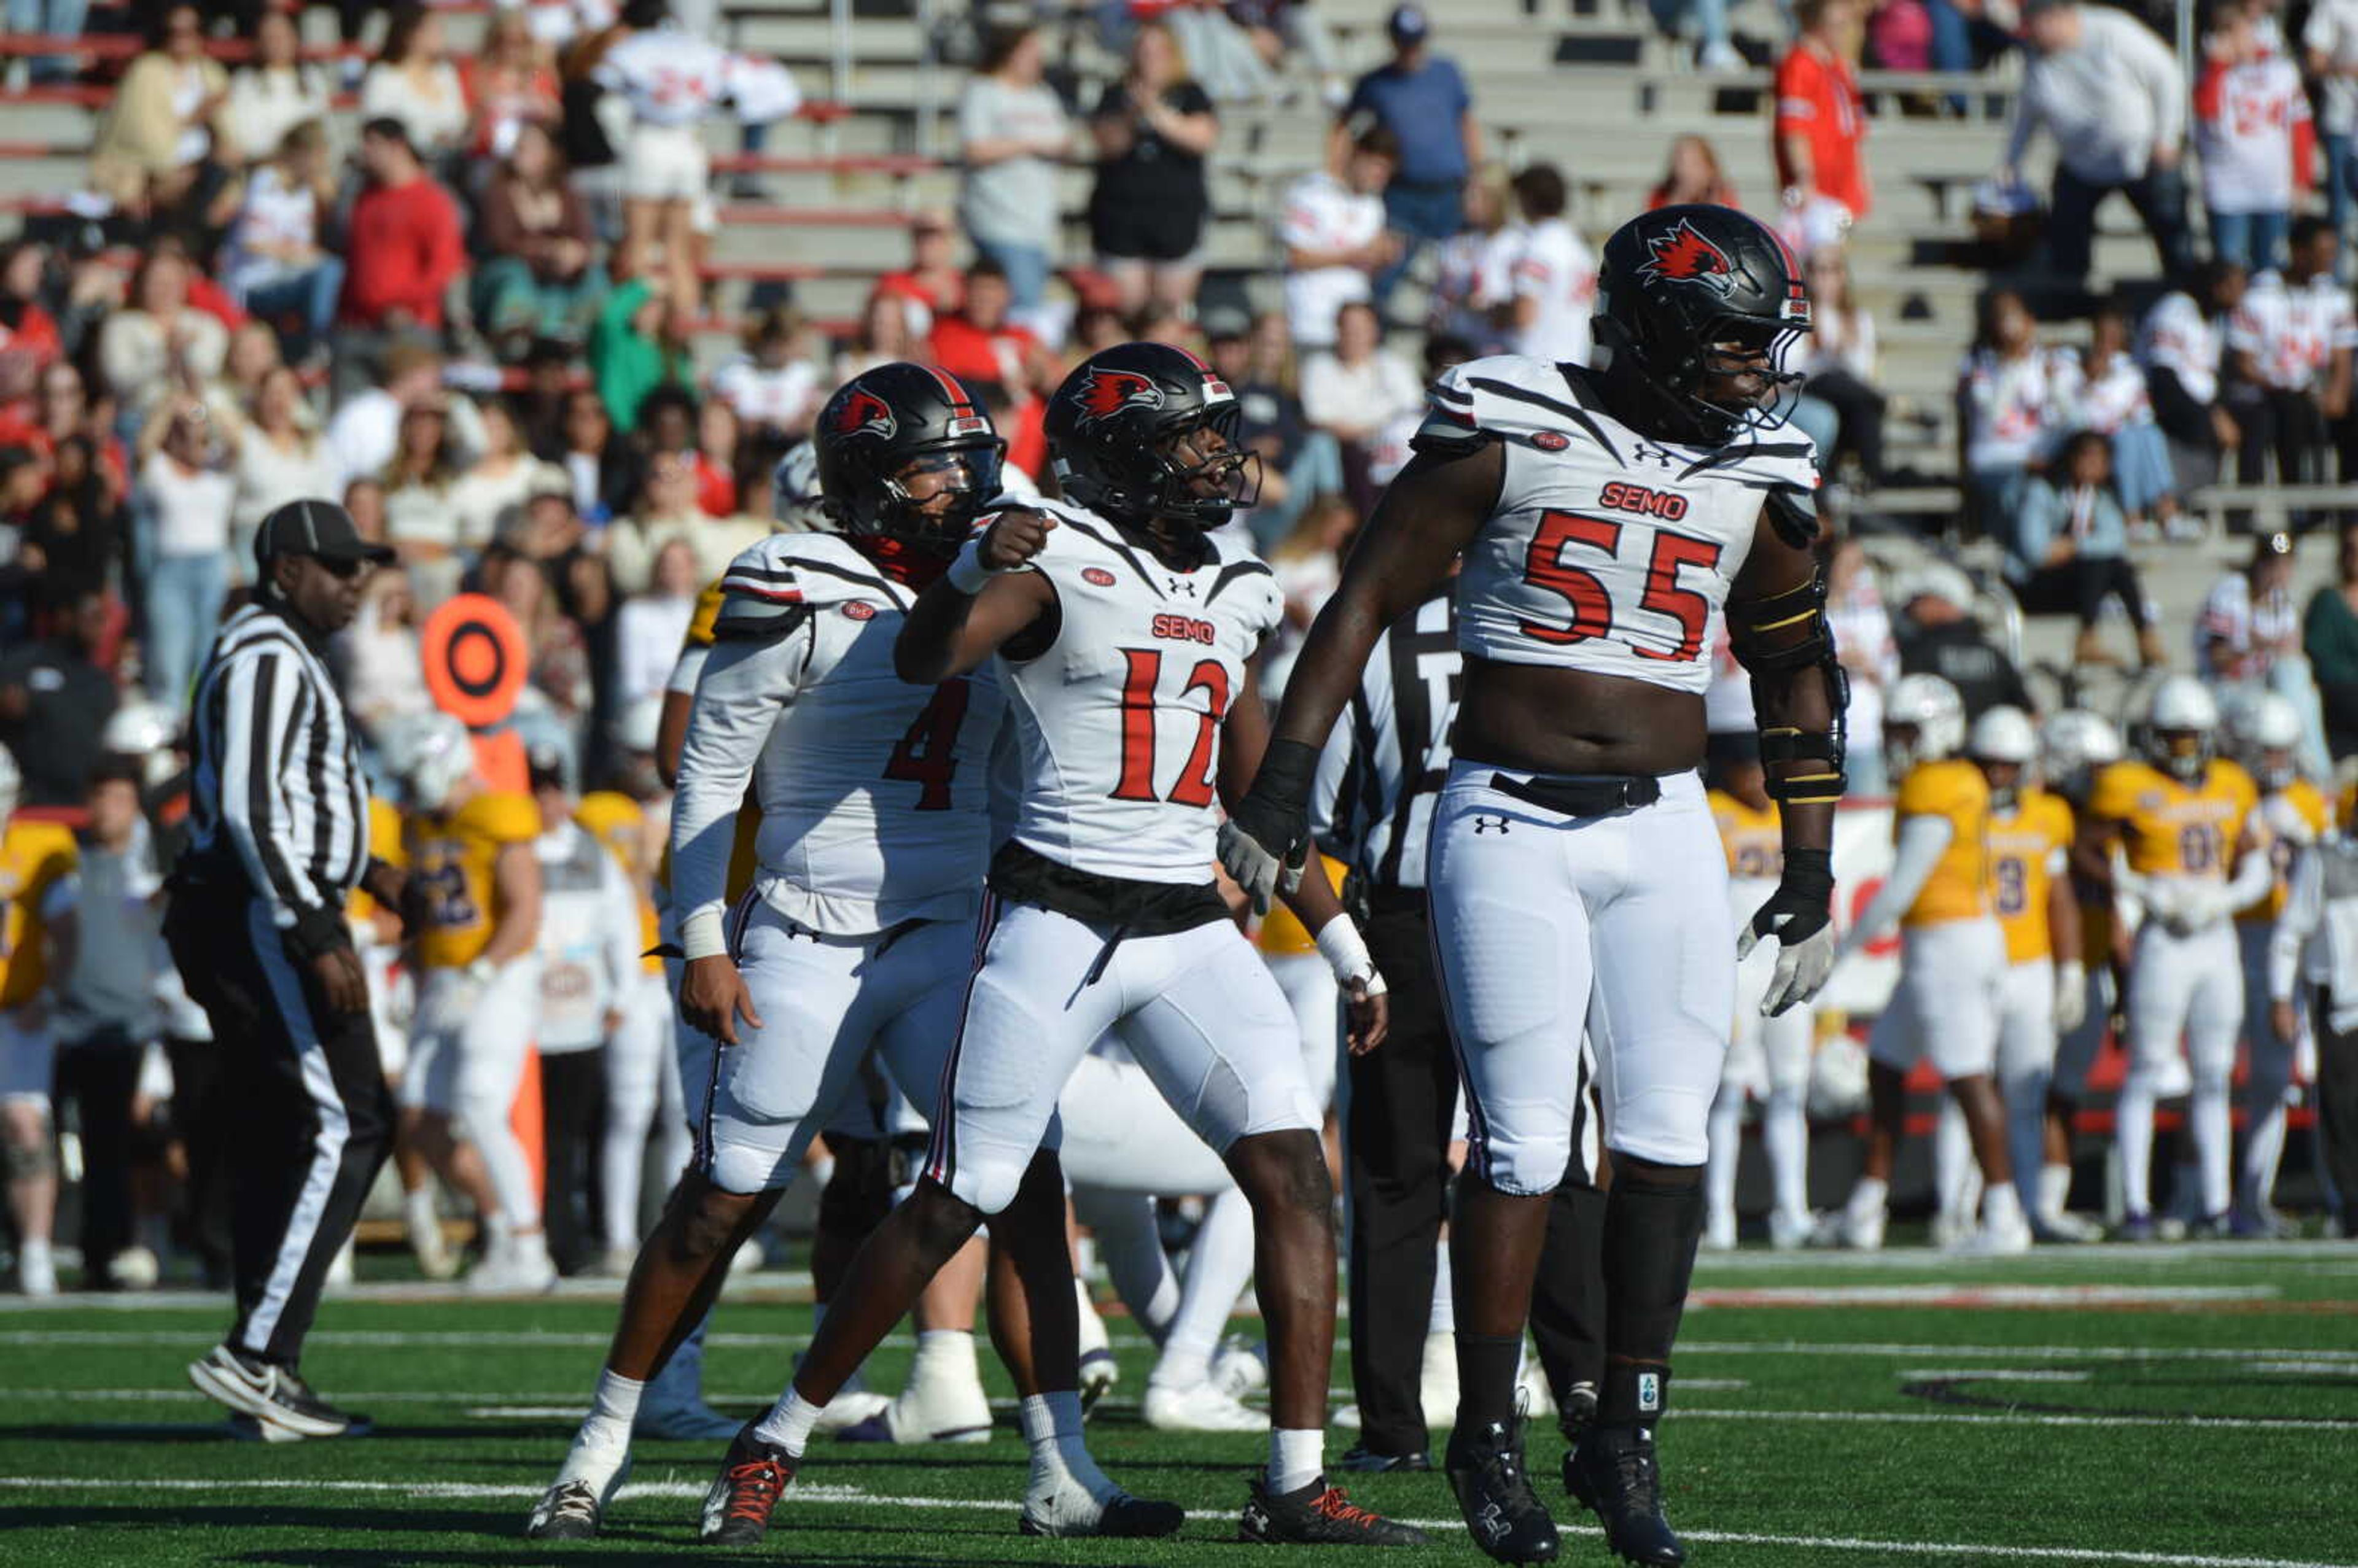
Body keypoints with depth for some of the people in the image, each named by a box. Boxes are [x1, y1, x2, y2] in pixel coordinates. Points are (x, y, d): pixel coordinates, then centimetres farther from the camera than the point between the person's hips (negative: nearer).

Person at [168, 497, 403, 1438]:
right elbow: (248, 808, -22)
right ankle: (254, 1353, -14)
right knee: (344, 1130, -11)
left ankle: (271, 1376, 10)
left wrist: (361, 871, 24)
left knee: (280, 1145, 10)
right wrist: (317, 939, -25)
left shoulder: (276, 656, 19)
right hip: (264, 917, -11)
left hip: (254, 923, 11)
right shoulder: (269, 659, -13)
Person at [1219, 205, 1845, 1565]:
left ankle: (1627, 1438, 9)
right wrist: (1281, 785, -5)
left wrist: (1812, 877, 15)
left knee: (1669, 1136, -2)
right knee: (1524, 1143, -6)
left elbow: (1799, 674, 18)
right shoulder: (1511, 432, -5)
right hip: (1510, 826, -4)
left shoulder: (1756, 480, 7)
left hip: (1665, 833, 4)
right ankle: (1489, 1439, 7)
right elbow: (1368, 598, -1)